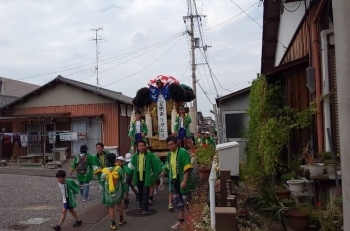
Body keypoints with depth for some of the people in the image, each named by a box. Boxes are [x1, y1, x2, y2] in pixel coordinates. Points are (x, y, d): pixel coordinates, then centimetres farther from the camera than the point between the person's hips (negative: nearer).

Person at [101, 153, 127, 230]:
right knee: (120, 204, 21)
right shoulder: (119, 168, -17)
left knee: (111, 207, 10)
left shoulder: (104, 170, -14)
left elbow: (102, 180, 0)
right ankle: (121, 220, 34)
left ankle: (113, 224, 16)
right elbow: (123, 177, -4)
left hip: (108, 192, 0)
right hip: (118, 191, 0)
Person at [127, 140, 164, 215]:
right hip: (138, 177, 5)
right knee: (140, 192, 18)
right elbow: (131, 165, 12)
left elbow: (157, 162, -13)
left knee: (145, 193, -4)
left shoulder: (150, 155, -10)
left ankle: (145, 208, 1)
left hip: (146, 177, -5)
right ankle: (141, 205, 35)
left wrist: (161, 170, -21)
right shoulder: (135, 156, 5)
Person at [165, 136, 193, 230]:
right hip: (174, 181, 8)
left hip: (182, 180, -8)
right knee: (177, 201, 15)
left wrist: (184, 181, -25)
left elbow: (187, 168, -20)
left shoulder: (183, 152, -15)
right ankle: (181, 220, 27)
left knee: (186, 201, -1)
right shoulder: (169, 154, 8)